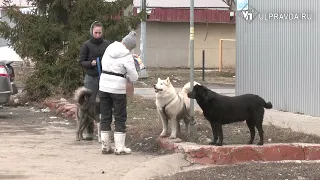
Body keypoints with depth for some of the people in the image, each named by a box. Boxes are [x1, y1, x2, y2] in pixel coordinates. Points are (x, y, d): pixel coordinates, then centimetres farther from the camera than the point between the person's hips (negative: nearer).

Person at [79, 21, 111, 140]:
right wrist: (91, 63, -16)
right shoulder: (86, 45, 1)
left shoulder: (107, 44, 5)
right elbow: (81, 61, 1)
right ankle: (89, 131, 6)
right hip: (91, 78, -1)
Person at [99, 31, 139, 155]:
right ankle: (120, 148, 5)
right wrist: (128, 79, 11)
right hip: (118, 89, -5)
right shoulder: (127, 56, -14)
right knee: (120, 118, 5)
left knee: (105, 117, 11)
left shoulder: (109, 49, 3)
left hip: (103, 86, 5)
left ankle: (105, 146, 15)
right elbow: (134, 77, -11)